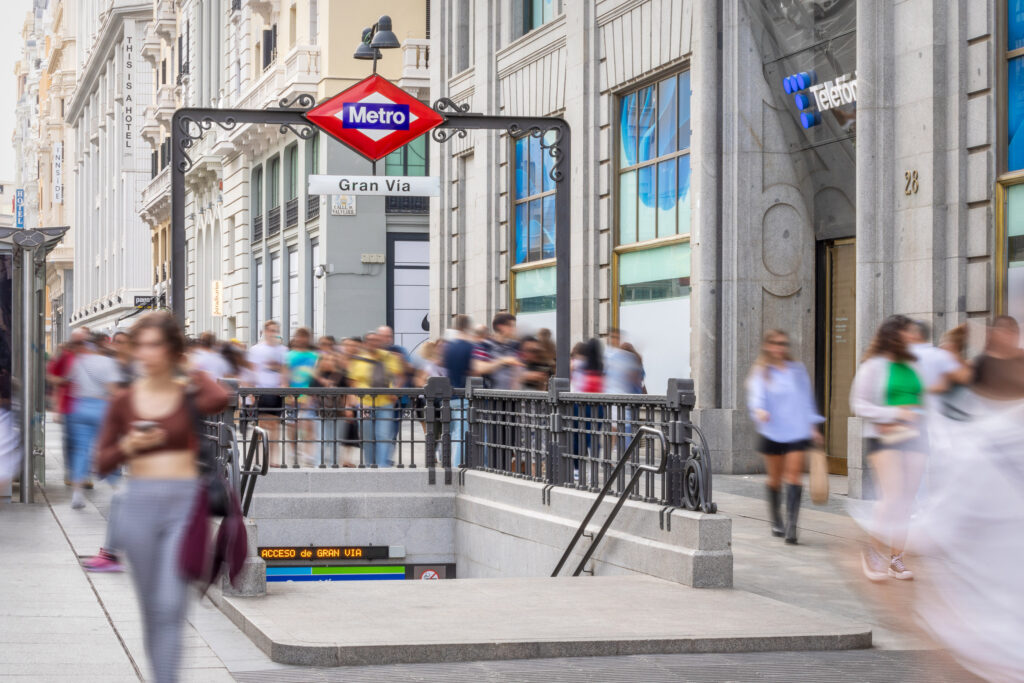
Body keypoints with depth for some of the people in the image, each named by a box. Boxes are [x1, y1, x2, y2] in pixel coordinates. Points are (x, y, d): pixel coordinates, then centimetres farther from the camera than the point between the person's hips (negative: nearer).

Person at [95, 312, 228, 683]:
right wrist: (127, 446, -11)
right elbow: (103, 462, 9)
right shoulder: (124, 401, 4)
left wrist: (189, 386, -7)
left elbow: (220, 399, -26)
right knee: (150, 608, 12)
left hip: (184, 503, -3)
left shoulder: (192, 388, -1)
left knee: (170, 607, -11)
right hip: (139, 503, 3)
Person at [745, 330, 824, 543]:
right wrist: (759, 410, -33)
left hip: (797, 431, 1)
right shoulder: (761, 372, 5)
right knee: (775, 477, 8)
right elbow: (756, 395, -12)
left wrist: (813, 426, 15)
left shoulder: (798, 369, 13)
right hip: (772, 431, -1)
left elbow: (806, 398, 18)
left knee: (794, 475, -11)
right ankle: (775, 521, 29)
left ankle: (791, 525, -16)